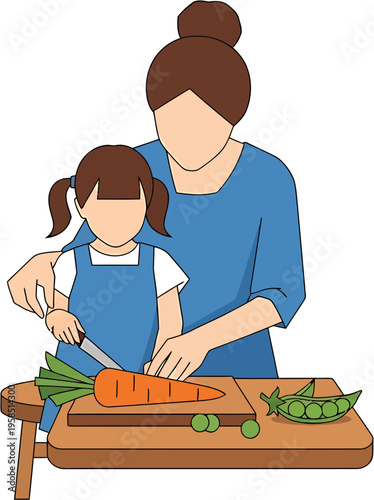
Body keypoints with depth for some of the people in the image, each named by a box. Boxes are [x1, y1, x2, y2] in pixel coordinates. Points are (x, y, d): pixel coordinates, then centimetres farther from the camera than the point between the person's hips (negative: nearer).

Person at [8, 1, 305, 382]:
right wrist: (43, 262, -22)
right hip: (147, 365, 1)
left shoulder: (269, 179, -14)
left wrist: (202, 338, -30)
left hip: (236, 367, -1)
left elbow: (283, 294, -16)